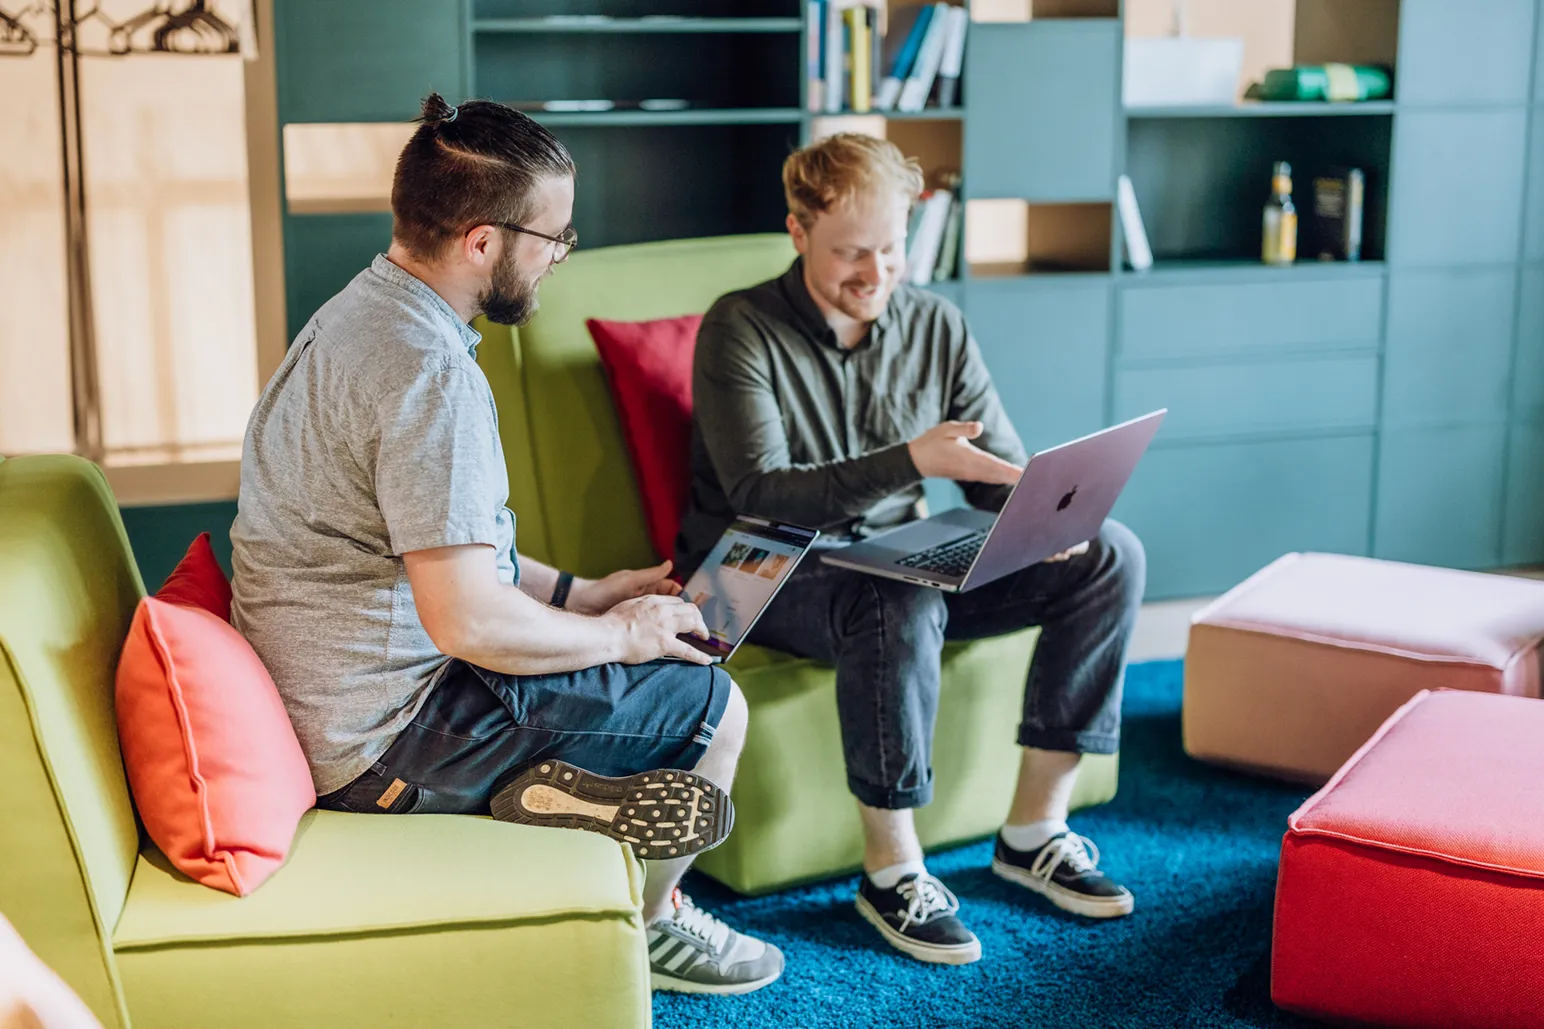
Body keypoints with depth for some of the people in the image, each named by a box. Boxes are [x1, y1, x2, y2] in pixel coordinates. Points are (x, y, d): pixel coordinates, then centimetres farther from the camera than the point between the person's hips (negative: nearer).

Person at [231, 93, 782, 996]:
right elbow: (467, 617, -29)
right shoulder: (429, 369, -25)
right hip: (387, 741, -10)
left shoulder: (357, 315, 8)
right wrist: (617, 633, -12)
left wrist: (584, 594, 13)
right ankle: (639, 930, 20)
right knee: (713, 706, 1)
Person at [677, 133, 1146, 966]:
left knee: (1110, 555, -9)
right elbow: (759, 494, -23)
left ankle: (1034, 830, -4)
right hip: (768, 582, -6)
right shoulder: (742, 331, -12)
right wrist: (911, 462, -35)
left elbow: (1003, 472, 6)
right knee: (898, 601, -39)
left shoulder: (935, 327, 4)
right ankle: (892, 868, -22)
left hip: (897, 565, 6)